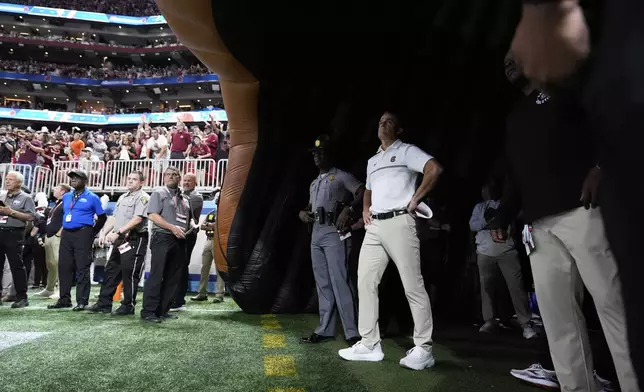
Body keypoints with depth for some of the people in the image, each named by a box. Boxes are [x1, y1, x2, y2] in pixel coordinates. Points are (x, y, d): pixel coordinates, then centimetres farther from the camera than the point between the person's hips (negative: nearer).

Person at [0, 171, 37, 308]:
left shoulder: (26, 198, 0)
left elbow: (31, 217, -11)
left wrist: (11, 212, -15)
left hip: (14, 234, -6)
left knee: (17, 266, -4)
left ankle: (22, 297, 1)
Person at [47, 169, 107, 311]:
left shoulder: (92, 197, -2)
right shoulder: (66, 197, 16)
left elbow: (102, 217, 0)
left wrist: (92, 233, -2)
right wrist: (64, 228, 16)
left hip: (82, 234, -6)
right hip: (66, 234, 6)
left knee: (82, 268, -5)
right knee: (64, 266, 8)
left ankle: (82, 301, 0)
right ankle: (64, 299, 18)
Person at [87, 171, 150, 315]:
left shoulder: (143, 197, -9)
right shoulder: (123, 197, 19)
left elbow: (137, 219, -20)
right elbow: (113, 218, 21)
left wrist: (118, 232, -24)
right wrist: (103, 233, 9)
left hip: (134, 239, -9)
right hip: (120, 239, 9)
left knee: (129, 273, -4)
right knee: (111, 271, 12)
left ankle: (128, 306, 7)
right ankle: (104, 303, 21)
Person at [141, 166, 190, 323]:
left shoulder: (184, 199, 19)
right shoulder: (159, 194, 2)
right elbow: (152, 215, -10)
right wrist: (172, 227, -17)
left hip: (179, 240, 6)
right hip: (162, 237, -6)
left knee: (173, 277, 6)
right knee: (156, 276, -8)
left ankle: (162, 310, 13)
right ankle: (148, 311, -3)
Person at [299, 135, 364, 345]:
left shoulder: (341, 176, -1)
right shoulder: (314, 183, 23)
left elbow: (363, 192, -13)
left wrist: (348, 209, -27)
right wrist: (303, 212, 8)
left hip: (334, 234, -8)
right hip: (316, 234, 8)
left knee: (340, 282, -12)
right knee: (322, 284, 9)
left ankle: (353, 332, -7)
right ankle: (325, 329, 15)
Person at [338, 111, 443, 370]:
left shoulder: (406, 151, 2)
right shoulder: (372, 161, 24)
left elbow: (435, 169, -14)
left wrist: (415, 199, -14)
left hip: (398, 222, -8)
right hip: (374, 226, 8)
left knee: (413, 286, -6)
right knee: (365, 282, 3)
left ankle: (423, 349, 2)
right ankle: (369, 345, 10)